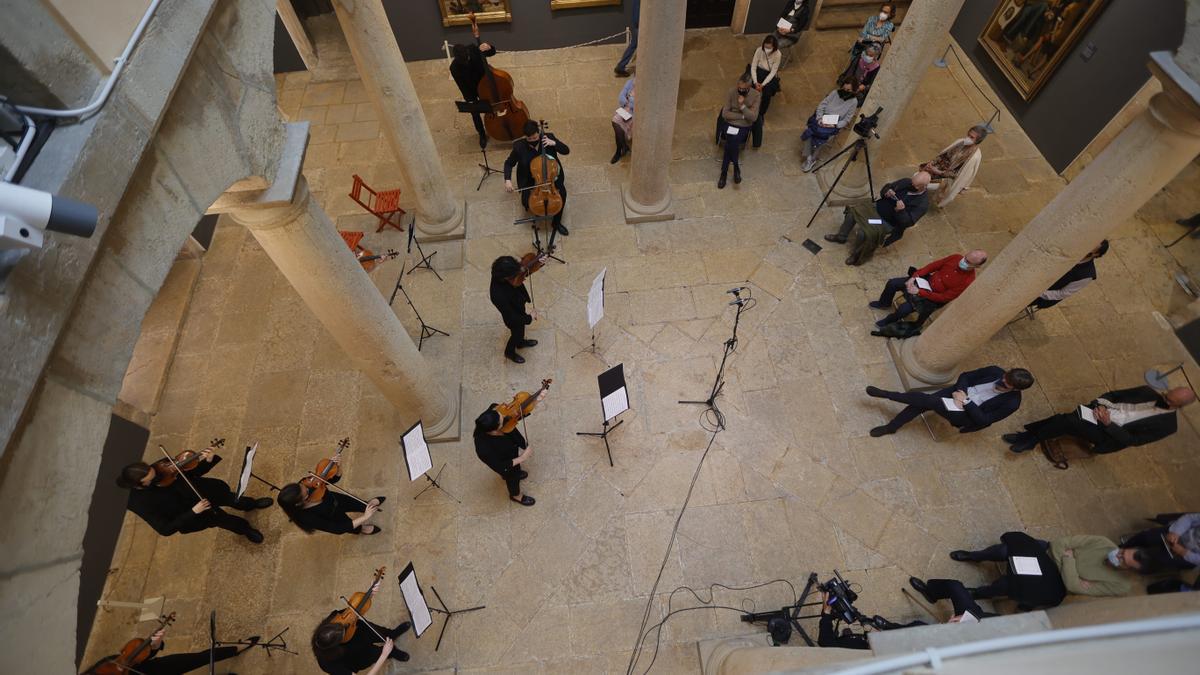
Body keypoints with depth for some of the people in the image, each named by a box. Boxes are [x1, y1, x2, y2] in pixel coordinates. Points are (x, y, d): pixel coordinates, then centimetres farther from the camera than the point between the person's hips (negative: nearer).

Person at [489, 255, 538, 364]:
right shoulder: (498, 295, -46)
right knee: (517, 333, 24)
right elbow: (511, 317, -33)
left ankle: (521, 342, 66)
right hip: (513, 318, -6)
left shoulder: (501, 273, -28)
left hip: (519, 306, 6)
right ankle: (510, 352, 56)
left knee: (521, 327, 33)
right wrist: (529, 318, -21)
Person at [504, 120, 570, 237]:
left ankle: (557, 222, -1)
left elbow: (567, 151, -10)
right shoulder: (519, 146, -17)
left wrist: (554, 143, -27)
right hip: (530, 179, 0)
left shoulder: (549, 137, -14)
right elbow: (508, 163, -4)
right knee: (526, 201, -23)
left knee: (562, 193, -24)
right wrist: (507, 180, -19)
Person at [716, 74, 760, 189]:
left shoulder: (756, 95, -10)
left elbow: (753, 117, -15)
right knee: (732, 143, -26)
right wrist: (742, 116, -16)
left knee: (730, 143, -27)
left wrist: (742, 105, -27)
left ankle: (724, 172, -7)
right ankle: (736, 167, 0)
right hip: (729, 124, 1)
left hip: (744, 127, -1)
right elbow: (725, 114, -9)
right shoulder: (732, 92, -7)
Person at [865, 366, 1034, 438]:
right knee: (921, 404, -17)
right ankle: (891, 427, -3)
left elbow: (984, 420, -18)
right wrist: (960, 392, -16)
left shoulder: (1011, 403, -19)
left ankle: (885, 394, -12)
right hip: (960, 394, 5)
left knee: (926, 400, -24)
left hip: (966, 414, -5)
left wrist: (966, 402, -25)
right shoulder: (996, 371, -7)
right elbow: (965, 376, 1)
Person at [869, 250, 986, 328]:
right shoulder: (956, 257, -12)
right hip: (926, 280, 6)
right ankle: (884, 304, 30)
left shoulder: (968, 281, -27)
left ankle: (889, 321, 10)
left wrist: (919, 292, -29)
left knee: (905, 308, -25)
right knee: (892, 283, -1)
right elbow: (933, 265, -4)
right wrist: (914, 277, -17)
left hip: (934, 297, -6)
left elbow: (944, 298, -25)